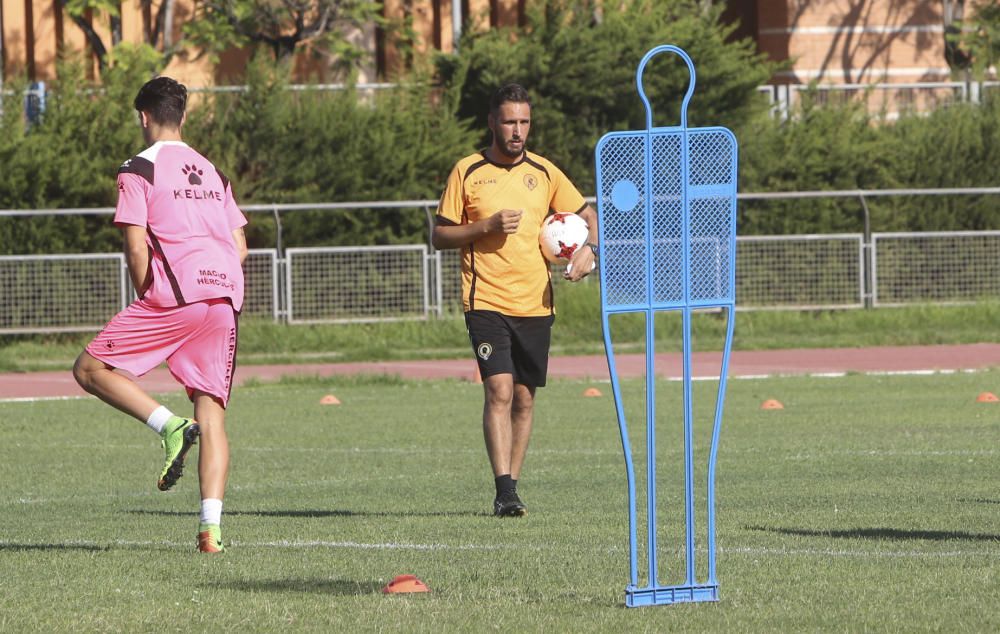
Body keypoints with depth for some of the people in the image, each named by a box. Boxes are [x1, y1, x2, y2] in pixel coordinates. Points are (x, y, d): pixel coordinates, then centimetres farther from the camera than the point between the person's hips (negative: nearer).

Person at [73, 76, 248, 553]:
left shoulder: (138, 170, 2)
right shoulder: (212, 173, 22)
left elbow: (136, 250, -6)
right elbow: (240, 249, 18)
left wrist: (148, 303, 6)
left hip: (173, 294, -6)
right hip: (224, 297, 6)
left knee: (90, 369, 6)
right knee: (211, 412, 4)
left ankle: (169, 425, -14)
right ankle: (211, 527, -8)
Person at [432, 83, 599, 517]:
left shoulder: (544, 172, 9)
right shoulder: (467, 172, 1)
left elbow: (588, 215, 18)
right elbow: (439, 236, 2)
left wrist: (589, 249, -3)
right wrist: (488, 226, -13)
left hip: (536, 303, 4)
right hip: (486, 302, -4)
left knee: (524, 398, 7)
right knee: (499, 390, -17)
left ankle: (511, 487, 18)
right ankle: (505, 492, -22)